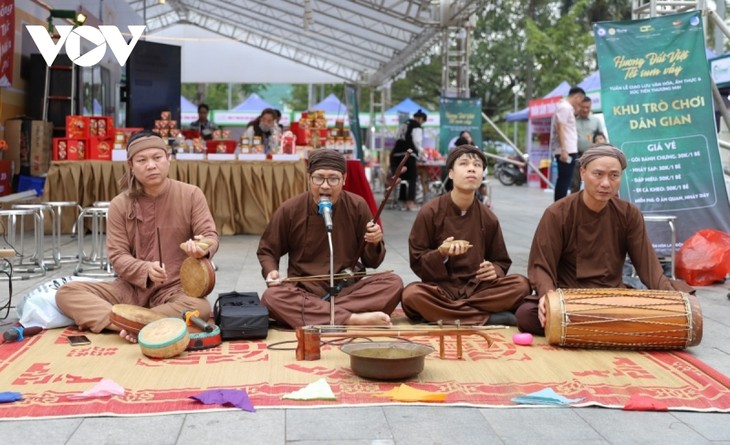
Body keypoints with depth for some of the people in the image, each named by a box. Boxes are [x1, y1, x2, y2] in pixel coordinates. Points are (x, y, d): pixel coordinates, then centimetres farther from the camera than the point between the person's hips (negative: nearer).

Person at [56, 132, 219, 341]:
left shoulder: (191, 194, -2)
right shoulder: (120, 204, 1)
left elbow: (209, 235, -5)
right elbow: (117, 256, -3)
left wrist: (203, 247, -32)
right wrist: (145, 270, -26)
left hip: (176, 288, -2)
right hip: (132, 287, 2)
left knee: (200, 307, -37)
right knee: (67, 292, -17)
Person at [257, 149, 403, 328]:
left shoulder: (357, 206, -2)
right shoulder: (290, 209, -4)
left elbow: (371, 263, 5)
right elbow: (266, 251, 11)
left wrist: (374, 244, -17)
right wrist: (271, 271, -11)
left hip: (347, 290, 1)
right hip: (304, 292, -1)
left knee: (393, 283, -24)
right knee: (271, 297, -33)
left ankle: (306, 312, -30)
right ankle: (353, 319, -35)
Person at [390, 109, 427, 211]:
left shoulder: (404, 124, 19)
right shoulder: (417, 127, -4)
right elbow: (417, 142, -9)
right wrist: (421, 151, 11)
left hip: (396, 154, 8)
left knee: (402, 179, 13)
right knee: (412, 179, -2)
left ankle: (403, 203, 14)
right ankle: (410, 203, -7)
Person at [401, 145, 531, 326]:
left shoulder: (488, 218, 3)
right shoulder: (431, 212, -6)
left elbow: (501, 261, 13)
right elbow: (417, 262, -3)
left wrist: (494, 270, -12)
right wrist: (441, 254, -24)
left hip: (476, 288, 3)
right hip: (441, 288, -2)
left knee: (521, 284, -22)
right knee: (411, 294, -35)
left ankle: (444, 310, -23)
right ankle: (488, 317, -28)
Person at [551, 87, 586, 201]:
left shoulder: (567, 107, 19)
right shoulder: (564, 107, -11)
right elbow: (560, 128, -18)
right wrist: (564, 150, -23)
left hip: (567, 150, 10)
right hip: (567, 151, -10)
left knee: (563, 180, 13)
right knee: (565, 180, -8)